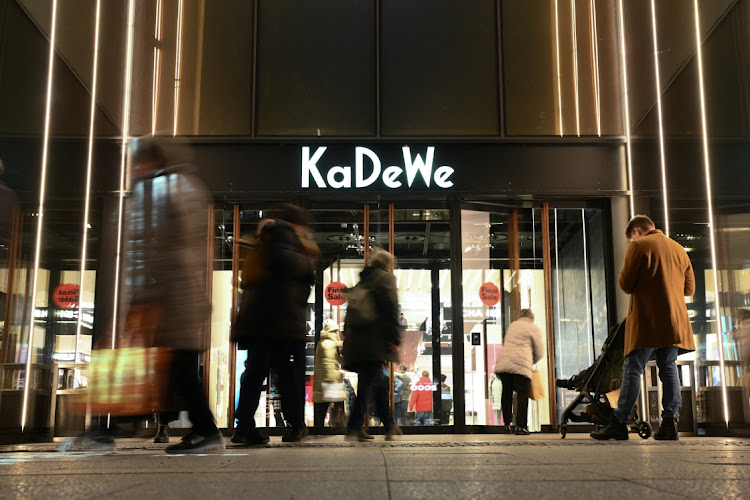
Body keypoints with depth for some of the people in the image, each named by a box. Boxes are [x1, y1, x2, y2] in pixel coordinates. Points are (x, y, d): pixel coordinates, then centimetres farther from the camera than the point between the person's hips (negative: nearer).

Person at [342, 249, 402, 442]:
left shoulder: (363, 280, 25)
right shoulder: (386, 277, 4)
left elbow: (351, 312, 21)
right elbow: (391, 308, -10)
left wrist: (348, 335, 21)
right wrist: (394, 338, -13)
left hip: (356, 340, 8)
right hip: (374, 342, -8)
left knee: (378, 382, 15)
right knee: (371, 381, -10)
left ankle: (390, 426, 22)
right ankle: (354, 426, -18)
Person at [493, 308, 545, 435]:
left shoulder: (512, 325, 24)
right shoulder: (532, 328, 9)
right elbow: (539, 352, 10)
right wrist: (531, 362, 28)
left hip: (503, 362, 5)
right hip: (521, 364, -5)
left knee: (507, 394, 12)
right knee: (522, 395, -2)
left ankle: (507, 424, 14)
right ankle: (520, 426, -9)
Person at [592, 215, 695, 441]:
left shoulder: (639, 246, -3)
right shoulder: (679, 249, 16)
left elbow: (625, 284, -7)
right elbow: (689, 288, 19)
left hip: (647, 321, -6)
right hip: (675, 322, 6)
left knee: (632, 370, -5)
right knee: (669, 369, 9)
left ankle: (619, 423, -5)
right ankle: (670, 421, 3)